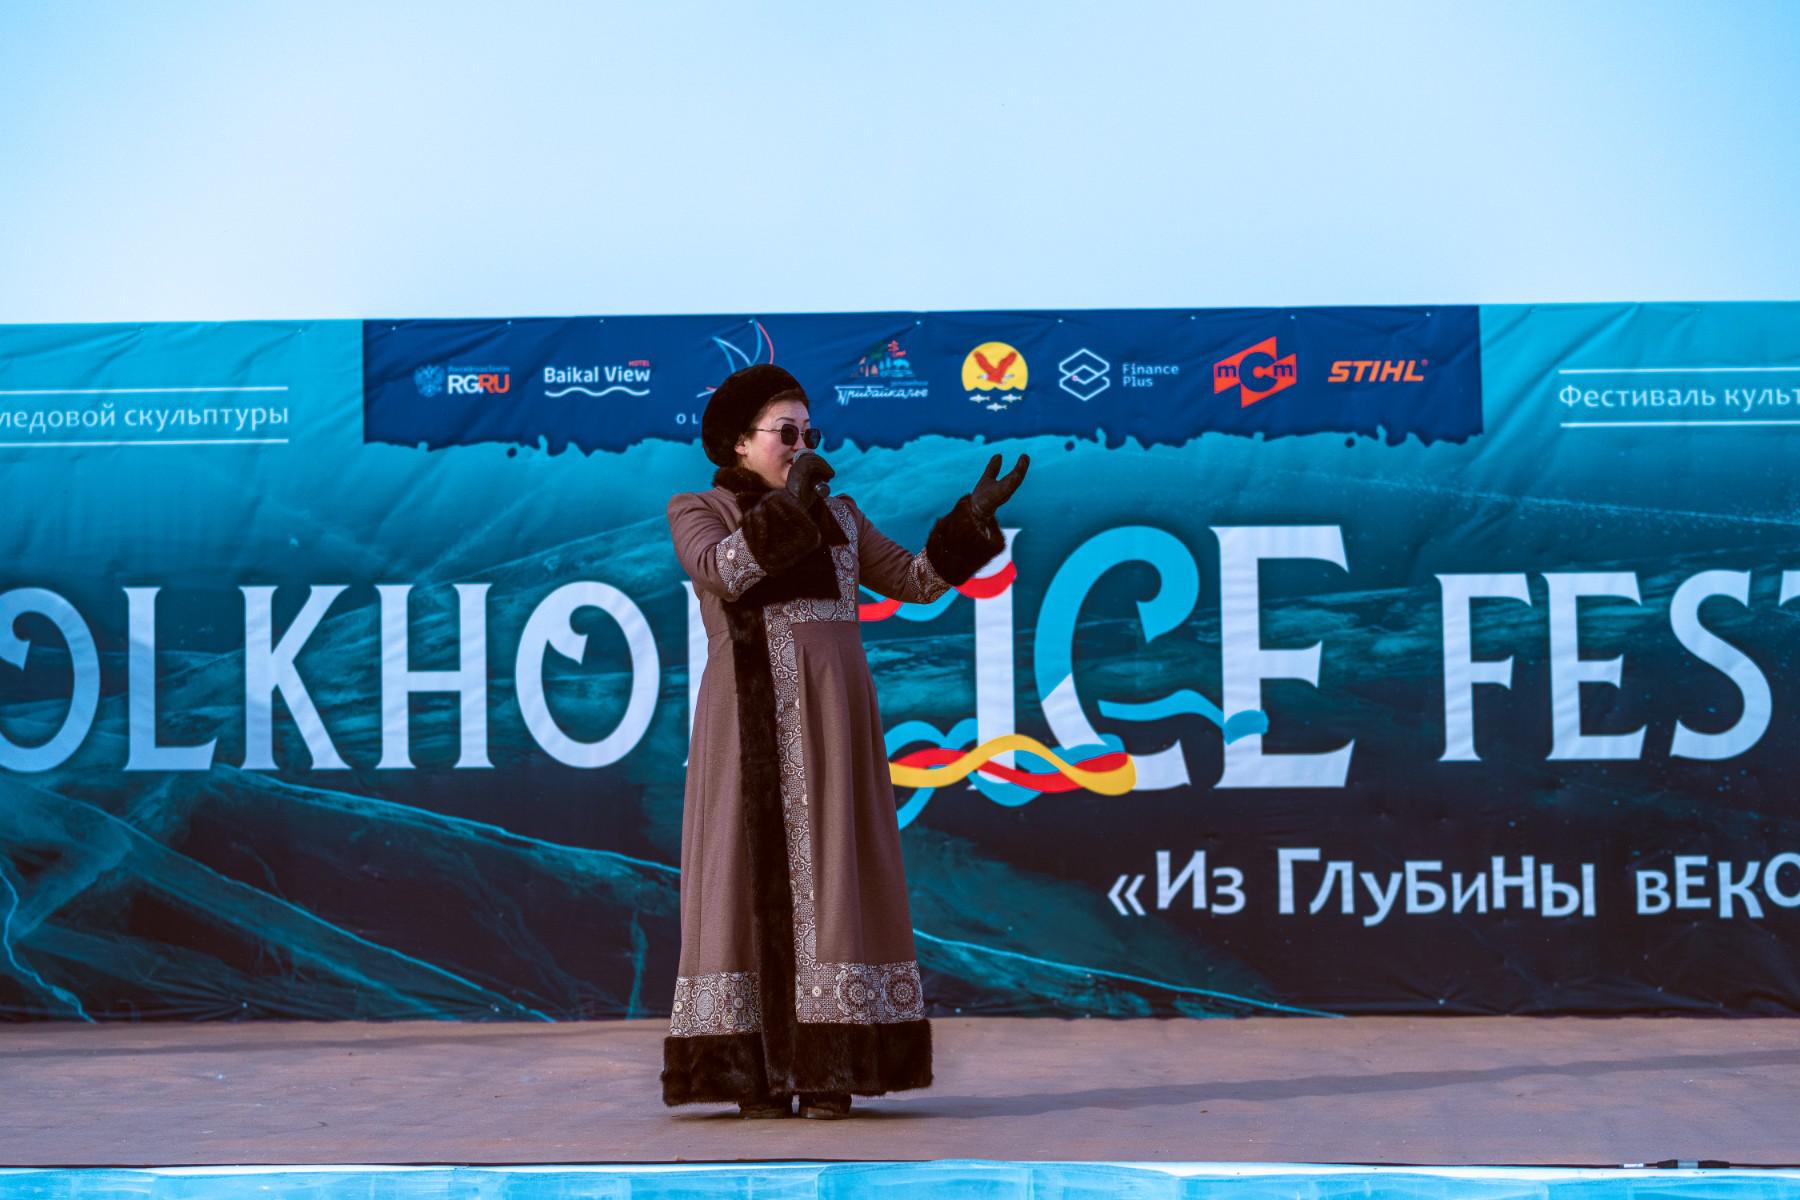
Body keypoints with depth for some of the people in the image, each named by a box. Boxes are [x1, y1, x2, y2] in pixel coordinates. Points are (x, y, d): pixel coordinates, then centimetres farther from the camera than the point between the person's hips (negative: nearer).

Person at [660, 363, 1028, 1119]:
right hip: (752, 717, -3)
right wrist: (789, 504, -24)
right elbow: (722, 572, -14)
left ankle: (827, 1070, -1)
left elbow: (915, 581, 12)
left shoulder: (838, 515, 18)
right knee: (753, 879, -6)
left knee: (828, 878, -4)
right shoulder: (696, 512, 7)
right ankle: (755, 1075, -1)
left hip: (829, 715, 3)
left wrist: (974, 518, 0)